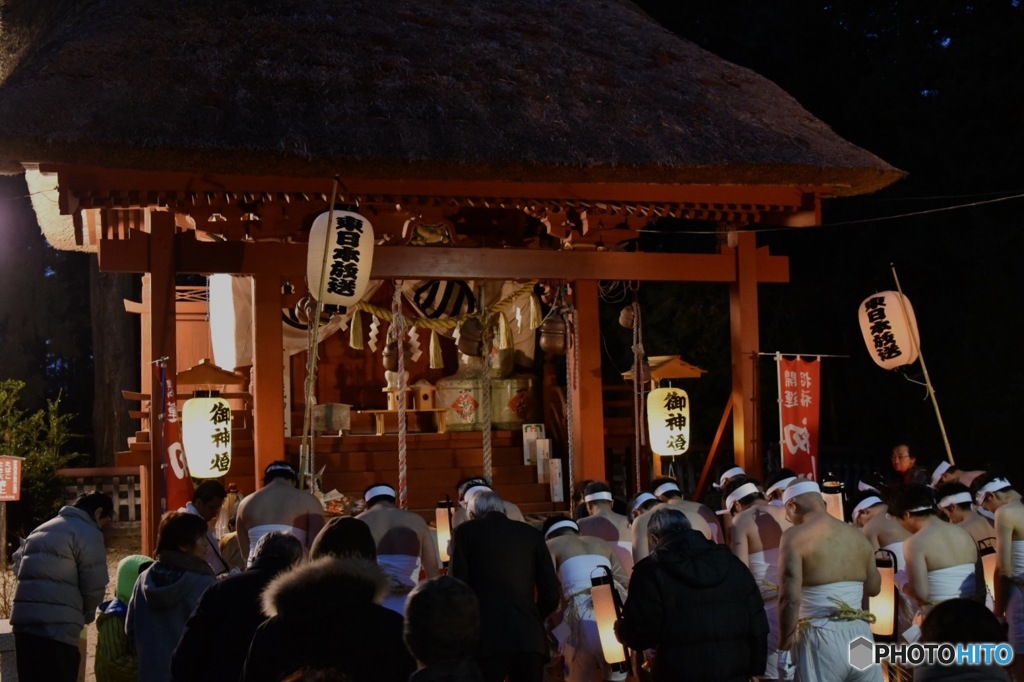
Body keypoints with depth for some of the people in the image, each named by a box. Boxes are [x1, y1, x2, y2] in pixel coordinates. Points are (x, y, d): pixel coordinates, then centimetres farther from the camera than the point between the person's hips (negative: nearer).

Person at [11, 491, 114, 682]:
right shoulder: (89, 534, -2)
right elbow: (94, 586, -6)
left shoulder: (41, 530, 25)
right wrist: (86, 614, 15)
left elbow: (21, 571, 23)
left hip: (23, 621, 8)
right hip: (56, 626, -8)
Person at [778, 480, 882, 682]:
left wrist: (785, 644, -7)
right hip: (860, 634, 6)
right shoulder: (858, 536, 11)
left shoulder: (795, 536, -7)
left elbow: (790, 598, -15)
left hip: (820, 638, -5)